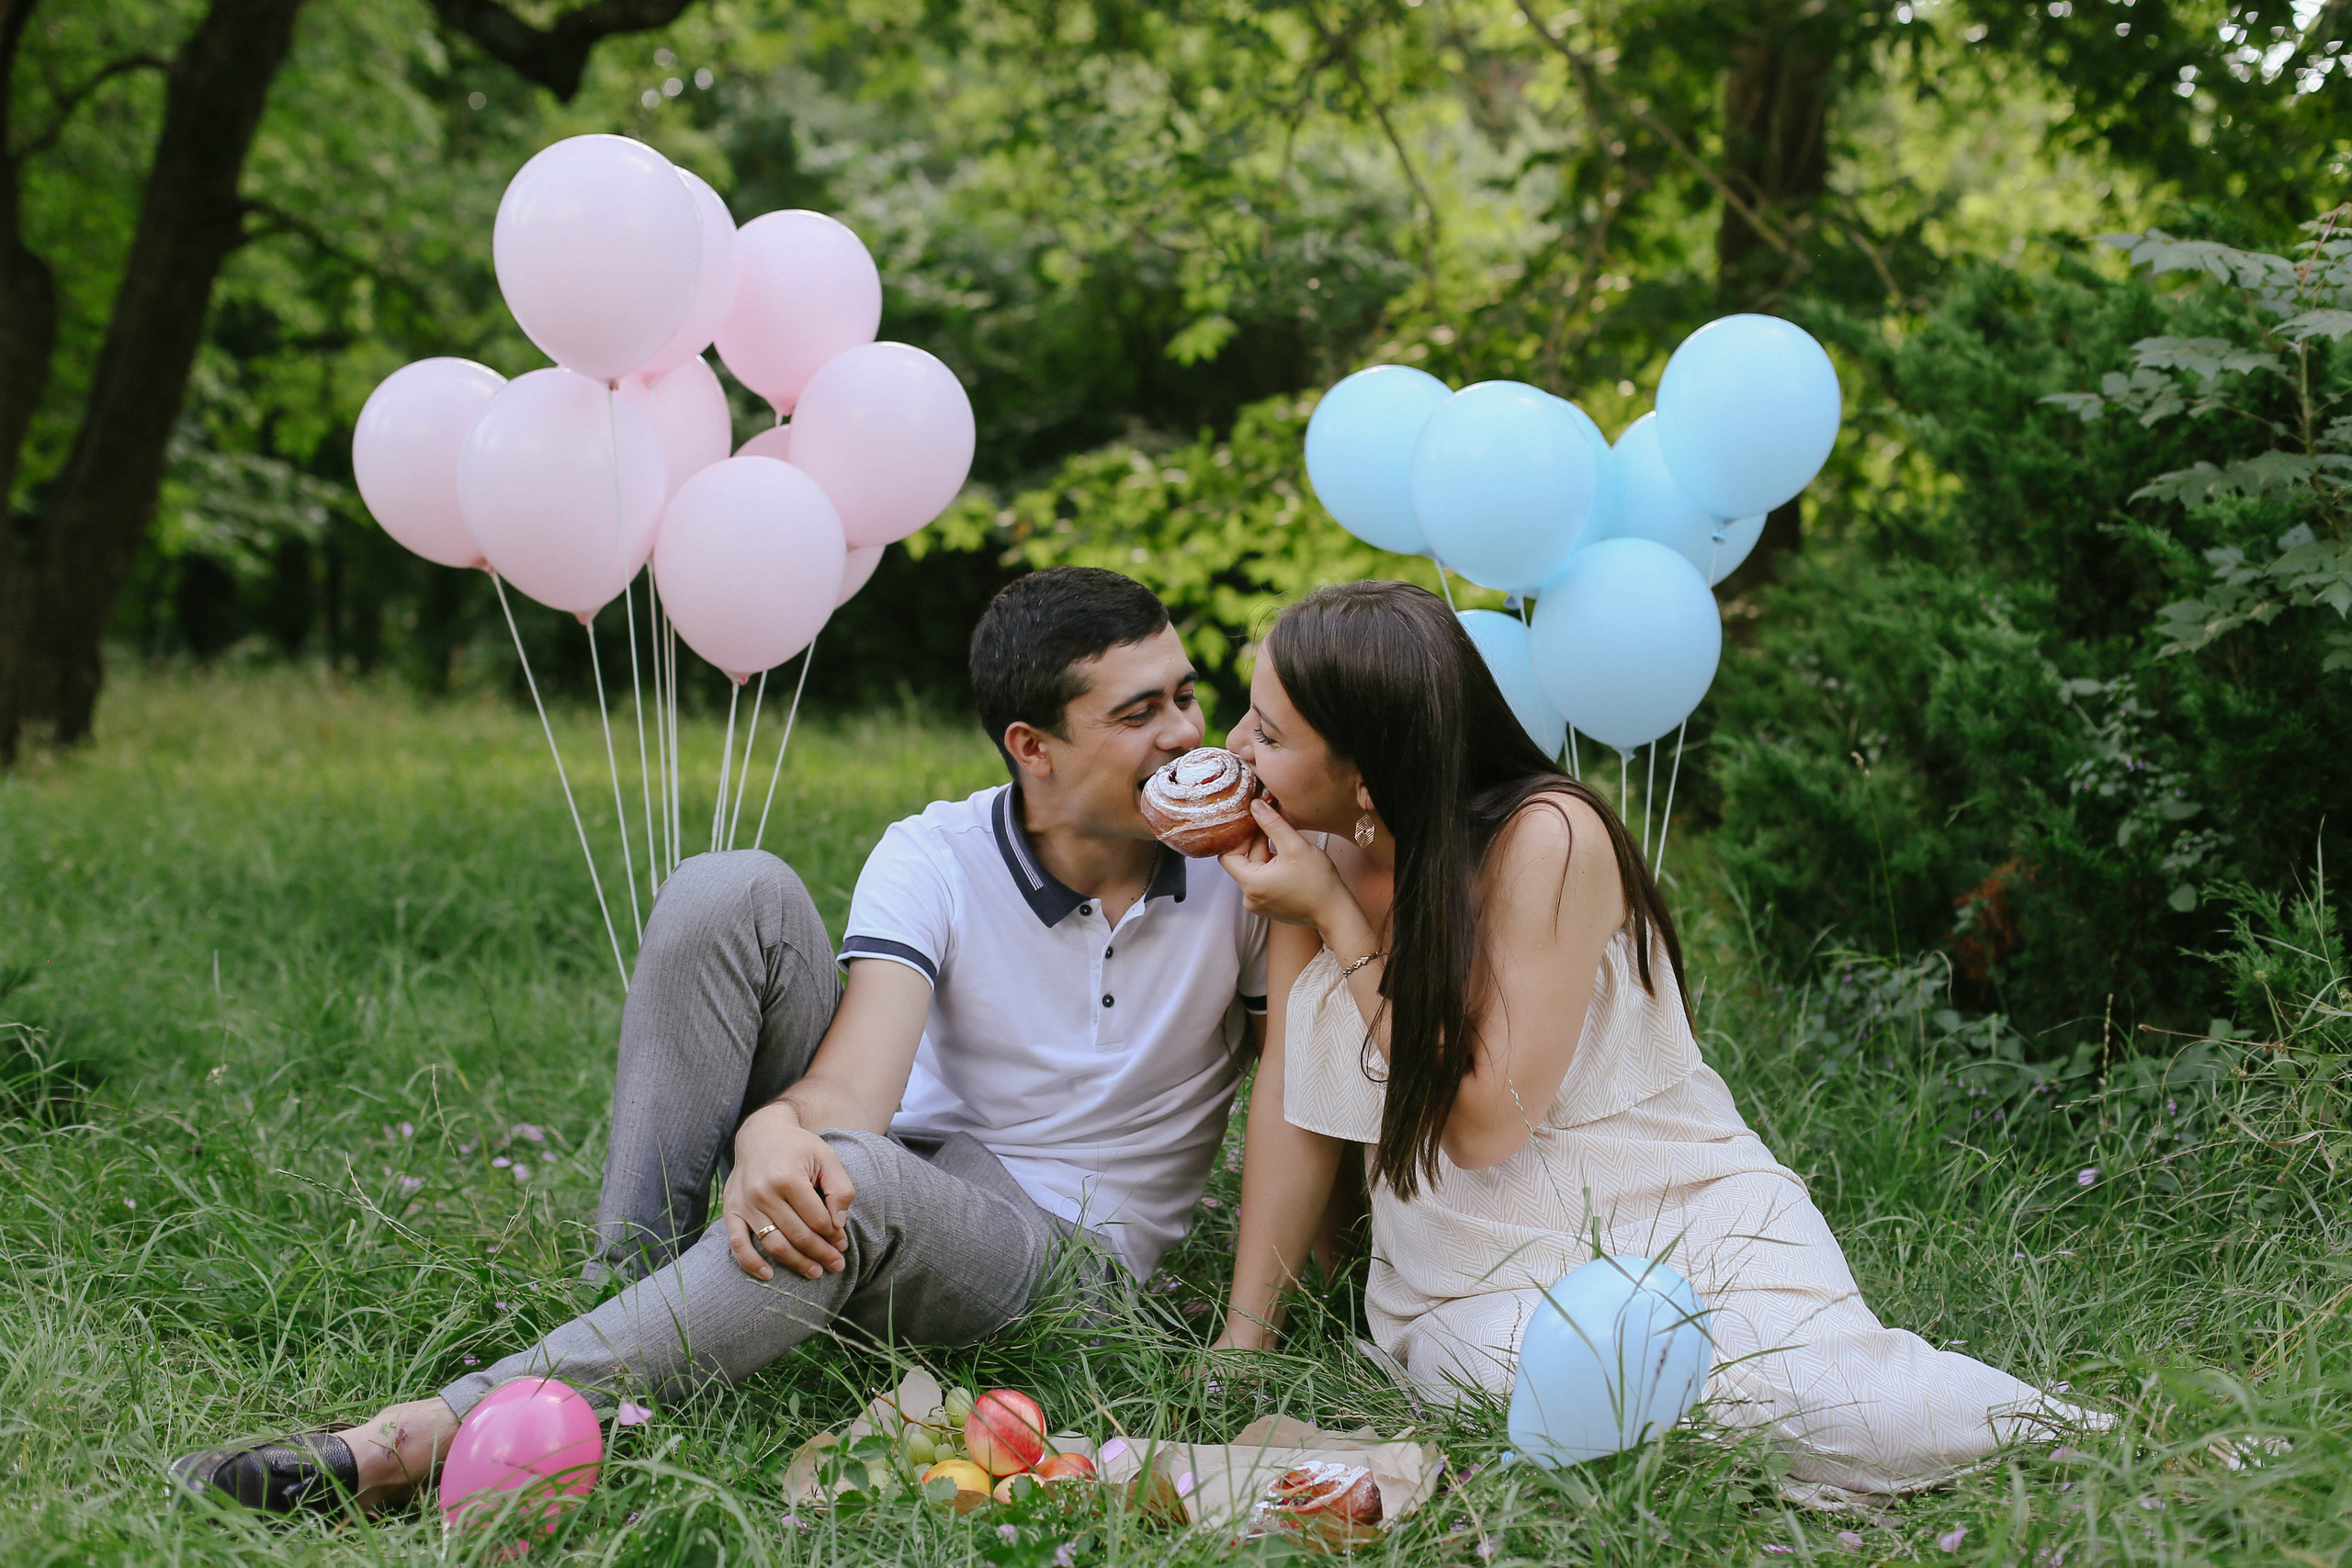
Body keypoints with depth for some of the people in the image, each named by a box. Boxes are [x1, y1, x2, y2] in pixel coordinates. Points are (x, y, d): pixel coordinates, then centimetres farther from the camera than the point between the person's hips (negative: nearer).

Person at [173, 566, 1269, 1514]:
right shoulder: (934, 860, -8)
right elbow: (851, 1087, -24)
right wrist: (772, 1132, -46)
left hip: (1063, 1246, -2)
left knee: (862, 1180, -41)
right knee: (731, 892, -21)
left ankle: (425, 1437, -45)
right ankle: (619, 1293, -21)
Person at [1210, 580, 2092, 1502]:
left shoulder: (1546, 839, -18)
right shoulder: (1322, 856, 0)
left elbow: (1484, 1120, -20)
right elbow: (1290, 1097, 3)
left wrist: (1338, 921, -18)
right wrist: (1243, 1340, -1)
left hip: (1687, 1221, -3)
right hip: (1480, 1285, 3)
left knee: (1851, 1423, -28)